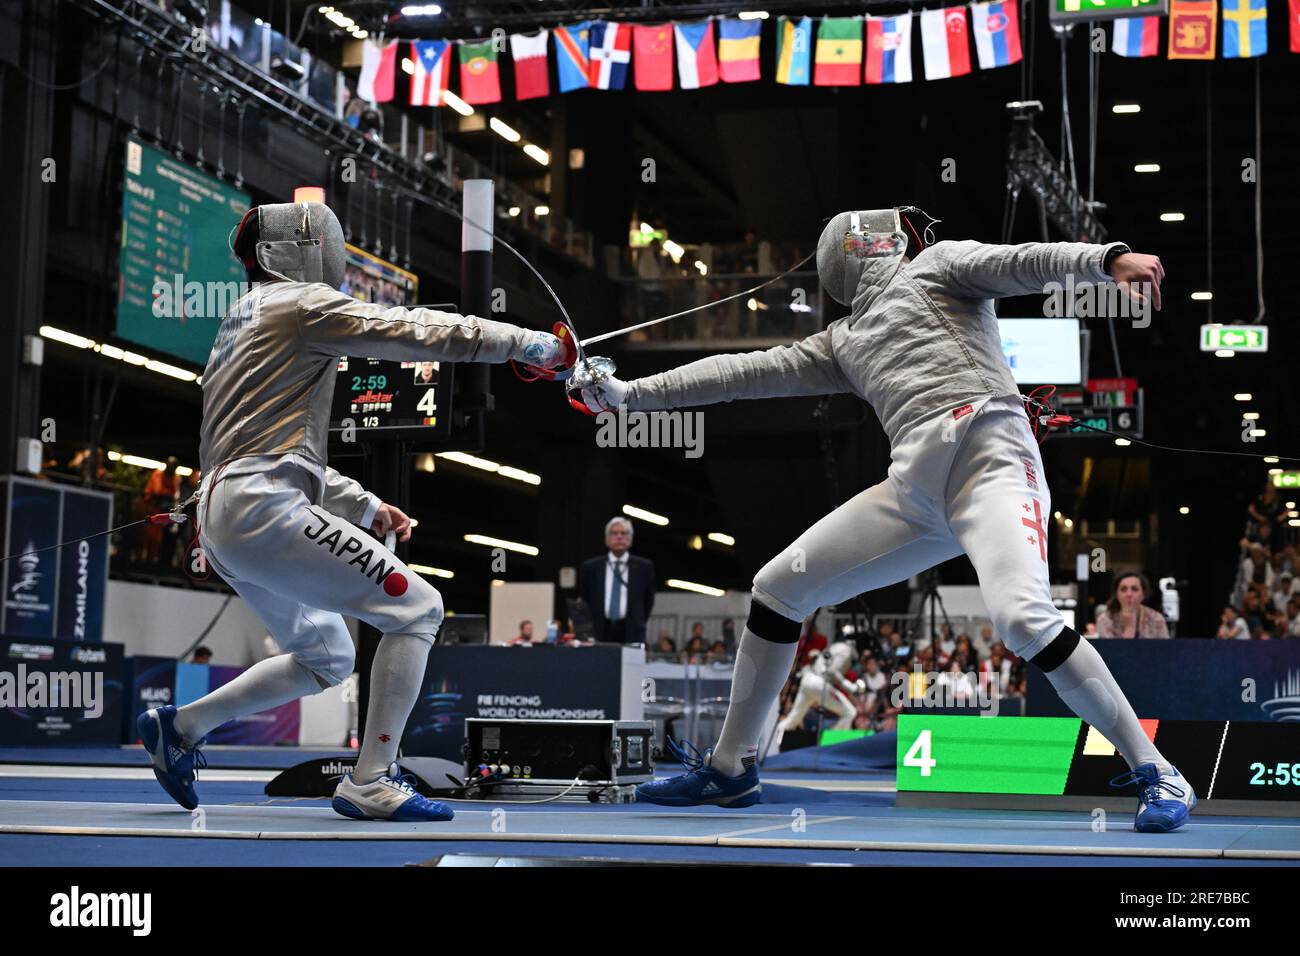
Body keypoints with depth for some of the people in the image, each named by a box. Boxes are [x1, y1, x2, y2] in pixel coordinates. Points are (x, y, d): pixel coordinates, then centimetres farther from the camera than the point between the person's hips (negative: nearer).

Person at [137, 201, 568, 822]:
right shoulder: (304, 304, -3)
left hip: (223, 516, 10)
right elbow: (419, 331, -9)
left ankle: (180, 726, 22)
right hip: (263, 510, -10)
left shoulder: (243, 324, 26)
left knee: (326, 661, 23)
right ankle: (371, 782, -9)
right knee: (417, 610, -6)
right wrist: (527, 343, -2)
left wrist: (366, 507, 23)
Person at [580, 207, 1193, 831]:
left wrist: (1109, 259, -23)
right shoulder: (846, 340, 29)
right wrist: (630, 394, 26)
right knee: (775, 587, 8)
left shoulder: (938, 263, 14)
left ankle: (1156, 774, -14)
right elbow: (746, 373, 28)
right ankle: (730, 768, 21)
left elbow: (1028, 263, -3)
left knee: (1021, 621, -29)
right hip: (916, 487, 7)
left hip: (986, 453, -7)